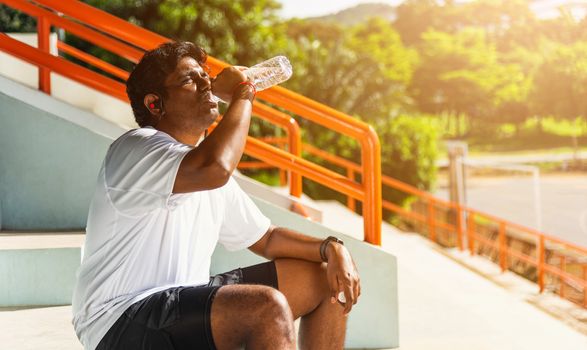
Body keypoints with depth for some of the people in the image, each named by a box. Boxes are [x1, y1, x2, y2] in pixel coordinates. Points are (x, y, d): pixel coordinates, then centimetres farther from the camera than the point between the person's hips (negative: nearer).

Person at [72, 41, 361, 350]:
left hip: (187, 302, 9)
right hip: (123, 322, -9)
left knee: (323, 280, 6)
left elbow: (266, 238, 18)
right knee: (267, 306, -30)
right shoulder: (137, 148, -14)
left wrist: (331, 248, 0)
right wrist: (242, 94, -19)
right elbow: (215, 168, -36)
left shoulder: (206, 169, 14)